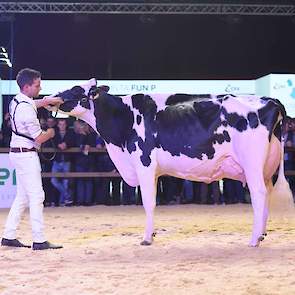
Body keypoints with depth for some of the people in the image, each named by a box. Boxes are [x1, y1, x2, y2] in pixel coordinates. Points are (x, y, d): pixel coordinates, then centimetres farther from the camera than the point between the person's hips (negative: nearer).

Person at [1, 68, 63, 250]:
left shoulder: (17, 101, 7)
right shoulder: (27, 109, -21)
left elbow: (37, 103, 30)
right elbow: (39, 138, -17)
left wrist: (52, 100, 13)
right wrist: (51, 132, 3)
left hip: (18, 152, 10)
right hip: (27, 155, -10)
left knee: (22, 196, 14)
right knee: (36, 196, -8)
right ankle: (39, 240, -8)